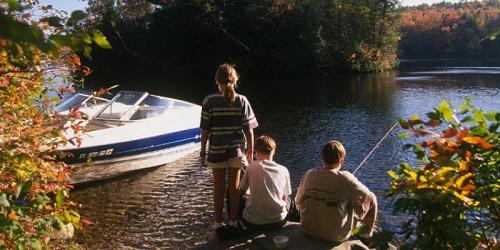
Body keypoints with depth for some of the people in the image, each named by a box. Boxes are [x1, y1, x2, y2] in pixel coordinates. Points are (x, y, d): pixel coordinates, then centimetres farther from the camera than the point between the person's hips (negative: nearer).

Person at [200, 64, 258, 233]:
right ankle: (233, 222, 21)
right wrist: (250, 151, 6)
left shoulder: (209, 101, -8)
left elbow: (205, 130, -6)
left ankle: (218, 223, 21)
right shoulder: (242, 101, -6)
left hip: (217, 150, -1)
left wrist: (203, 151, 5)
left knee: (219, 188, 12)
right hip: (237, 150, 1)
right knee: (234, 187, 13)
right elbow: (249, 130, -5)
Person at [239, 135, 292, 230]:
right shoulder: (284, 170, 2)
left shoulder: (252, 167, -2)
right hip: (278, 221, 1)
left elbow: (243, 191, 11)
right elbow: (285, 197, 13)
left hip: (253, 223, -1)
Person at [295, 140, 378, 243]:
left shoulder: (309, 175, -10)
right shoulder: (346, 179, -20)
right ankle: (366, 234, 36)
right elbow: (370, 198, -9)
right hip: (336, 236, -4)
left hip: (308, 231, 4)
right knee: (371, 200, 16)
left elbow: (299, 202, 3)